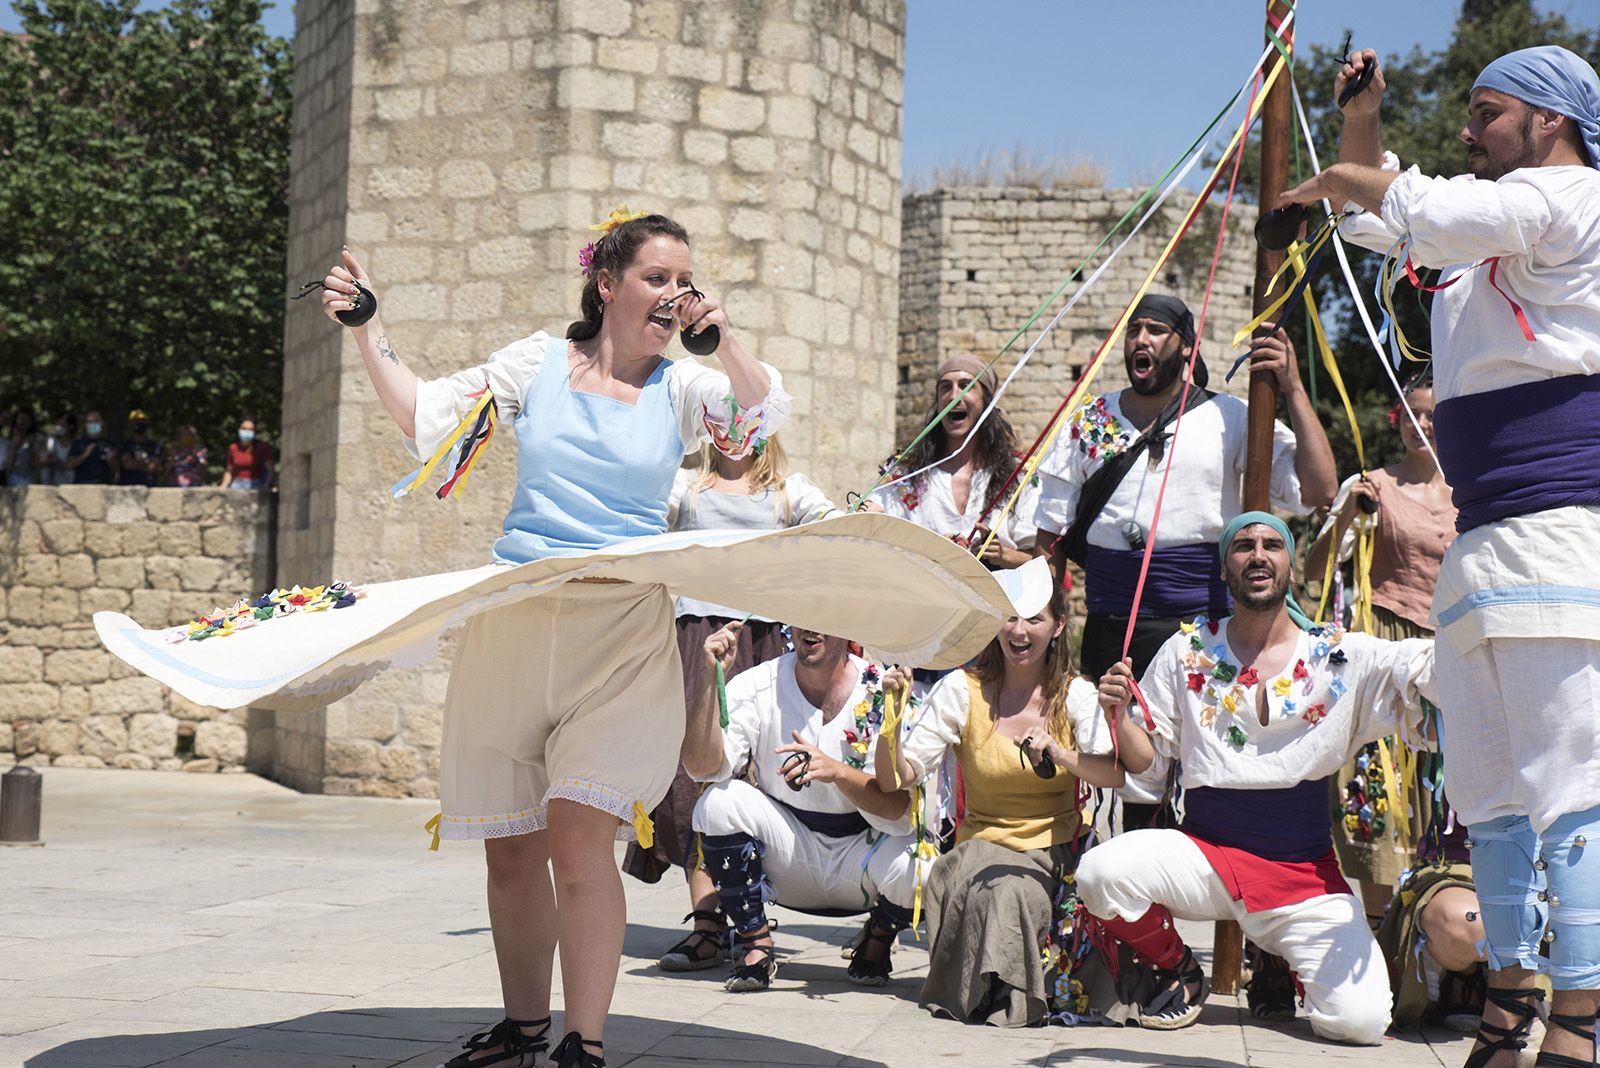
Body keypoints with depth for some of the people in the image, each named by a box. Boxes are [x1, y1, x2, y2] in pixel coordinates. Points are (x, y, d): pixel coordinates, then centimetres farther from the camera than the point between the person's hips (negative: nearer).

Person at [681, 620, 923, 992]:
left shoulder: (883, 693, -13)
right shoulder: (758, 686, -8)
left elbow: (898, 808, -20)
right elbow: (702, 766, -21)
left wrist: (836, 771, -37)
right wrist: (711, 678, -30)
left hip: (862, 847, -1)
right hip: (789, 856, 1)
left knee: (911, 870, -32)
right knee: (719, 801, -25)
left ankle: (877, 939, 6)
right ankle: (755, 943, -5)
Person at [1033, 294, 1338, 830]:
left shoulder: (1229, 419, 6)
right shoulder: (1090, 420, 14)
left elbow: (1318, 490, -5)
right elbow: (1052, 538, 15)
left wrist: (1293, 390, -9)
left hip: (1203, 624, -2)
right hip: (1111, 628, 2)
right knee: (1130, 772, 4)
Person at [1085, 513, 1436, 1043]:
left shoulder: (1342, 657, 0)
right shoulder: (1189, 650, 4)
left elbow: (1436, 665, -13)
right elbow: (1142, 757, 5)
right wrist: (1119, 714, -16)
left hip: (1304, 875, 0)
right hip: (1204, 855, 1)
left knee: (1360, 1020, -20)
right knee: (1101, 873, -29)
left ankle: (1292, 960, 19)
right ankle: (1181, 971, 4)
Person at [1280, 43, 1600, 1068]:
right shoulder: (1487, 241, 26)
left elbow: (1435, 210, -16)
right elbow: (1387, 221, 40)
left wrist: (1341, 176, 4)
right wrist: (1363, 124, 24)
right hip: (1480, 549, 10)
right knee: (1491, 794, 11)